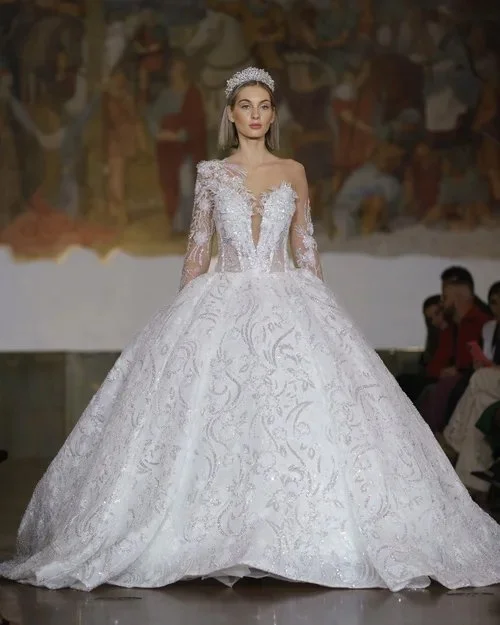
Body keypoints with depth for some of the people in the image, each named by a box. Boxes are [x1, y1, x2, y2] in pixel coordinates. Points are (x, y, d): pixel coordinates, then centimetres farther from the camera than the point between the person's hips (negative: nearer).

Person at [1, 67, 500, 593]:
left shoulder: (293, 173, 10)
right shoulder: (211, 174, 7)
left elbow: (305, 248, 12)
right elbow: (197, 249, 9)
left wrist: (320, 310, 6)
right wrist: (184, 314, 4)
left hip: (286, 302, 1)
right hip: (223, 305, 0)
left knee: (304, 408, -12)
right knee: (213, 418, -10)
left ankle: (301, 535, -4)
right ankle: (215, 536, -2)